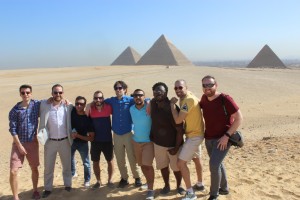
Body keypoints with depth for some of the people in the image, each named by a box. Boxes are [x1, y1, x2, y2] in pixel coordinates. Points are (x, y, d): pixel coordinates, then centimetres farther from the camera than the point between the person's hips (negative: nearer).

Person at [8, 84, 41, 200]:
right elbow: (12, 129, -8)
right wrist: (19, 145, -12)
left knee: (34, 168, 13)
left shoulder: (37, 104, -5)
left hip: (32, 142, 2)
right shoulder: (15, 110, -9)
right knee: (13, 171, -5)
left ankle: (35, 190, 34)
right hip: (18, 142, -1)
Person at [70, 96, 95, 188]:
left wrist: (78, 135, -27)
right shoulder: (72, 111, -15)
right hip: (71, 140, 4)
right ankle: (72, 173, 50)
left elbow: (91, 138, -21)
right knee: (70, 159, 23)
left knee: (86, 163, 6)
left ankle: (87, 180, 28)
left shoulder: (88, 119, -23)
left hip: (83, 143, -4)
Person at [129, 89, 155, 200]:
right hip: (136, 141, 5)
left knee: (147, 165, -11)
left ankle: (150, 190, 2)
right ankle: (149, 181, 39)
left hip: (149, 141, -5)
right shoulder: (131, 109, -1)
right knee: (142, 165, 16)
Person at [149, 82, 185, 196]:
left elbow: (180, 130, -22)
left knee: (176, 167, 12)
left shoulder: (172, 109, -26)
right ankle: (166, 186, 40)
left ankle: (179, 186, 37)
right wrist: (152, 136, 12)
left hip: (173, 144, -5)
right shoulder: (153, 103, -6)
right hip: (158, 143, 5)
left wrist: (176, 148, -19)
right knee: (163, 166, 18)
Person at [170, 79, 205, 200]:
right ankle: (199, 184, 45)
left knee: (181, 162, -9)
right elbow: (183, 117, 7)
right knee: (196, 159, 25)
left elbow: (178, 120, -28)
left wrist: (172, 104, -19)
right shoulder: (184, 98, 6)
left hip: (194, 135, -10)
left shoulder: (189, 100, -25)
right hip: (195, 134, 10)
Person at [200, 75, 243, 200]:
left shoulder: (225, 99, -20)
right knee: (217, 164, 20)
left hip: (222, 138, -7)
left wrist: (227, 136, -21)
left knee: (214, 164, -15)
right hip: (208, 139, 7)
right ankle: (224, 188, 41)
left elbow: (239, 118, -18)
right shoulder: (204, 98, -2)